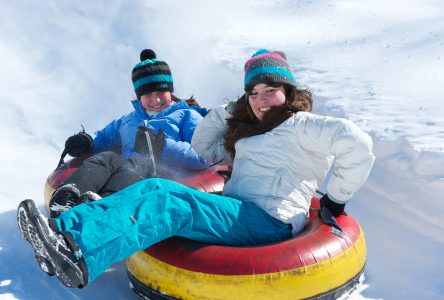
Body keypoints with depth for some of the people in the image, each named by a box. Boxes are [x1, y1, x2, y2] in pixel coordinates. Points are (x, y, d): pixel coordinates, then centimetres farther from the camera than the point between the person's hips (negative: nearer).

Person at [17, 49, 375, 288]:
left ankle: (82, 256, -47)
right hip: (235, 211, 8)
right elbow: (204, 145, 33)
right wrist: (231, 109, 22)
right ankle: (62, 231, -28)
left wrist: (336, 200, -7)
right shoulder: (246, 133, 27)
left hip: (272, 221, -8)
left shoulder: (301, 125, 3)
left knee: (172, 204, -31)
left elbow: (358, 144, -11)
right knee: (155, 187, -14)